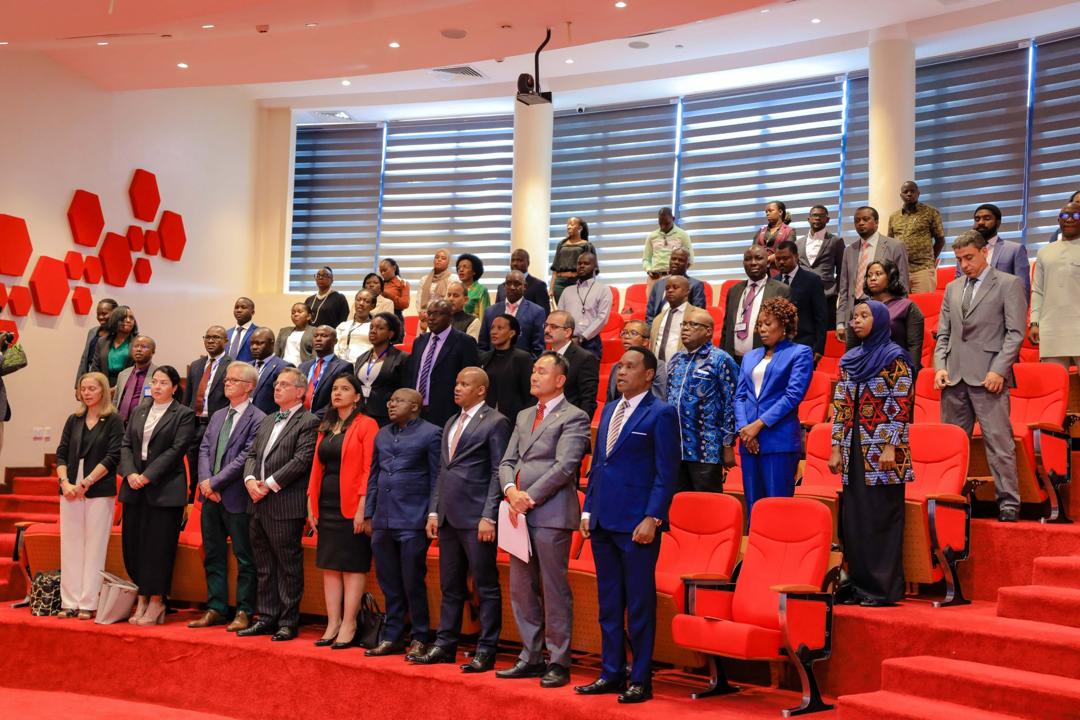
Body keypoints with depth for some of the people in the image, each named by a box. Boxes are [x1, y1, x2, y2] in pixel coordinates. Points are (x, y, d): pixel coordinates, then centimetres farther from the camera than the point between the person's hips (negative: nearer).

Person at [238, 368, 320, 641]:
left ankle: (288, 622, 5)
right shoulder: (267, 421, 20)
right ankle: (266, 618, 21)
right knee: (264, 565, 13)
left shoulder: (308, 422, -6)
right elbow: (252, 454, 18)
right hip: (259, 504, 8)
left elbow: (301, 460, -15)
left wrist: (269, 484, -15)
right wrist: (250, 480, -2)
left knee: (288, 565, -1)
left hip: (286, 505, -8)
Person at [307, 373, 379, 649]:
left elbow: (369, 469, -12)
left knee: (353, 566, -2)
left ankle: (348, 627, 2)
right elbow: (317, 466, 15)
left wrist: (363, 507, -18)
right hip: (326, 506, 7)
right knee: (329, 566, 8)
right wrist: (311, 503, 8)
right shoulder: (326, 427, 16)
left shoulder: (366, 425, -6)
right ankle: (332, 625, 13)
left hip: (351, 507, -7)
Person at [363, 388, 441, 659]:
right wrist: (368, 514, 15)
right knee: (389, 584, 11)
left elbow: (436, 479, -6)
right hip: (383, 521, 6)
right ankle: (392, 637, 20)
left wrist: (433, 518, -9)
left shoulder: (430, 434, -3)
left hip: (413, 522, -6)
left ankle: (420, 640, 9)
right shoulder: (382, 435, 16)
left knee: (412, 583, -2)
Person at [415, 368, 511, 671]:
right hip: (449, 517, 8)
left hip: (476, 519, -8)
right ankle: (445, 645, 20)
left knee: (486, 587, 0)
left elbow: (498, 473, -10)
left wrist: (488, 517, -16)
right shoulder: (451, 423, 19)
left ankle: (486, 651, 5)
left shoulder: (495, 422, -5)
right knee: (450, 586, 13)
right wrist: (434, 511, 13)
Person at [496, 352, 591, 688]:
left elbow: (564, 467, -13)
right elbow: (508, 461, 15)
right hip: (520, 515, 7)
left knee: (554, 590, -3)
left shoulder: (573, 418, -4)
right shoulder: (524, 417, 19)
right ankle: (531, 657, 20)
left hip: (552, 513, -7)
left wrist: (529, 498, -14)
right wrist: (511, 491, -6)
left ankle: (558, 663, 5)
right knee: (521, 590, 10)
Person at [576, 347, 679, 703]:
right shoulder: (609, 410, 16)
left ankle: (641, 680, 10)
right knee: (608, 603, 13)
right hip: (603, 522, 7)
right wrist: (588, 510, 12)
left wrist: (652, 518, -17)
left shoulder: (661, 414, -6)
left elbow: (666, 472, -10)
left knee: (639, 604, 1)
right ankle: (611, 673, 22)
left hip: (637, 524, -7)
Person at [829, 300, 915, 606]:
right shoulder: (849, 359, 13)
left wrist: (891, 446, -16)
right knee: (853, 517, 7)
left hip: (882, 451, -6)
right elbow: (840, 405, 12)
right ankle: (859, 584, 15)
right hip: (854, 449, 6)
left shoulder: (895, 357, -5)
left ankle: (883, 588, 4)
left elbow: (901, 404, -10)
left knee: (882, 516, -3)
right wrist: (837, 448, 7)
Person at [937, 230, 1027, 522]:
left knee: (998, 441, -5)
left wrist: (998, 370, -13)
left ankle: (1008, 501, 1)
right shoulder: (952, 288, 18)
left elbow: (1015, 333, -4)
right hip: (954, 377, 5)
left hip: (988, 375, -5)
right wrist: (940, 366, 3)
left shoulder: (1008, 285, 2)